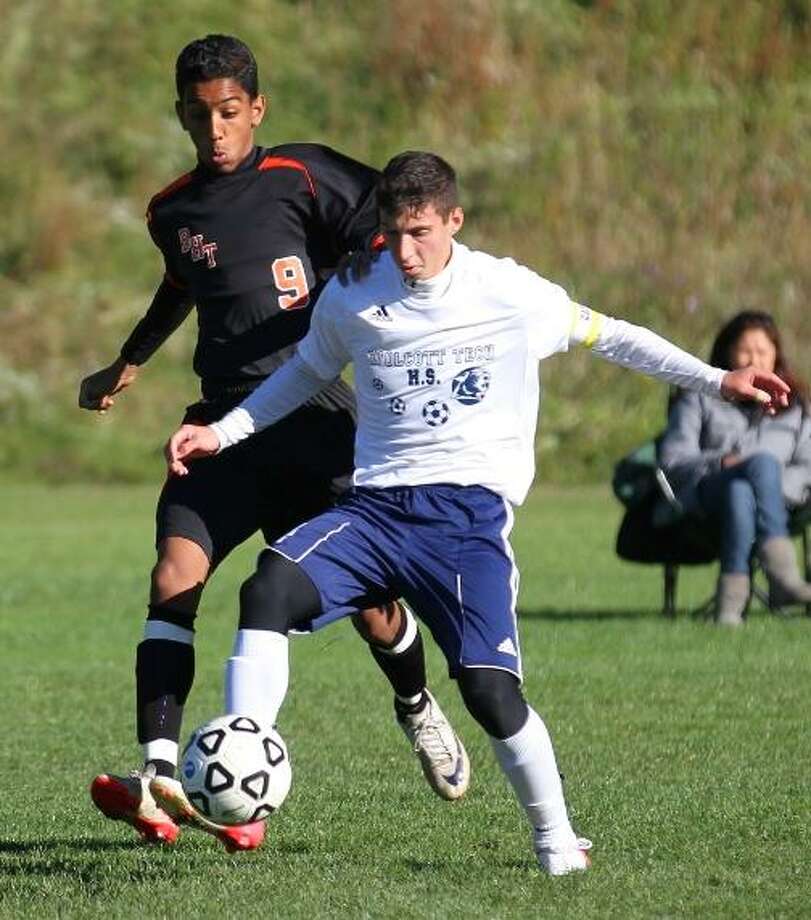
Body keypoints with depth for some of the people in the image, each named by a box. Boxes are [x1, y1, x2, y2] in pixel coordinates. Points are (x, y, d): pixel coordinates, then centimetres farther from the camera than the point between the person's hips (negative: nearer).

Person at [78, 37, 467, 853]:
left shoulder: (304, 177, -5)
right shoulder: (171, 211, 11)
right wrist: (127, 365, 43)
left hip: (315, 418, -3)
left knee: (369, 602, 2)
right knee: (173, 580, -19)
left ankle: (416, 709, 37)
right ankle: (157, 779, -27)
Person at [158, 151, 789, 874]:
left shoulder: (515, 296, -1)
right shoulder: (351, 299, 6)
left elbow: (610, 336, 14)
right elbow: (308, 371, 26)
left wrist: (717, 380, 10)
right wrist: (223, 432, 18)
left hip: (470, 510, -3)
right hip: (376, 507, 3)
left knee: (489, 688, -18)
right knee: (268, 590, -25)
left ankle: (556, 836, 5)